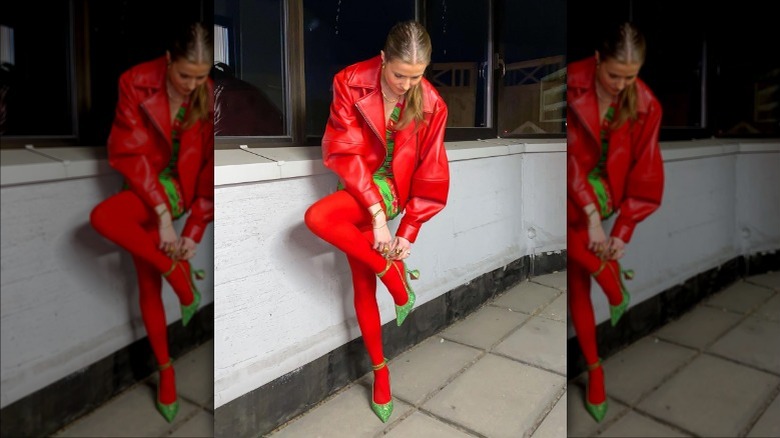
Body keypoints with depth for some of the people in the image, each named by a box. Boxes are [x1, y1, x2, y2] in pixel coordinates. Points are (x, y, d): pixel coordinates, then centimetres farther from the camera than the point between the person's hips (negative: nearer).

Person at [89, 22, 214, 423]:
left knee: (102, 216, -28)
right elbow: (129, 154, -14)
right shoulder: (136, 83, -12)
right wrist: (162, 215, -22)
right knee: (148, 284, -3)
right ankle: (164, 368, 12)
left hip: (183, 188, -1)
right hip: (146, 187, 1)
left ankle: (175, 270, -12)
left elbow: (213, 165, -6)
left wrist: (195, 229, -10)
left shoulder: (209, 97, -9)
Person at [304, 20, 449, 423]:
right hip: (358, 187, 2)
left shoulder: (432, 105, -12)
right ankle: (380, 369, 18)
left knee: (316, 217, -28)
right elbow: (346, 154, -16)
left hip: (393, 188, -2)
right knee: (362, 287, 2)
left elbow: (430, 177, -6)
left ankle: (391, 271, -10)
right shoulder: (349, 84, -13)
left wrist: (408, 233, -10)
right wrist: (377, 215, -23)